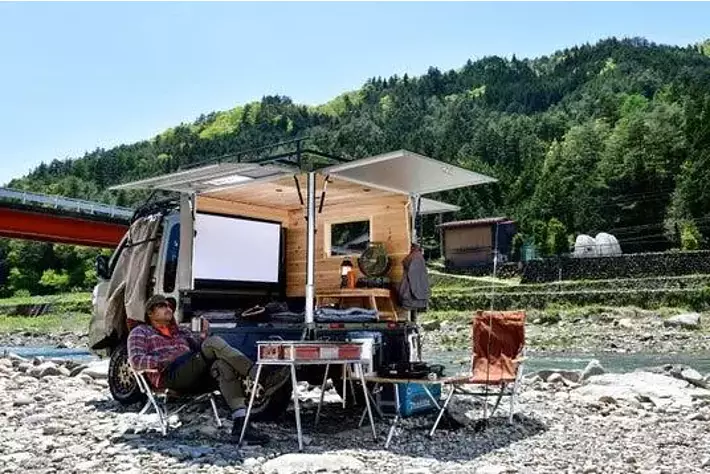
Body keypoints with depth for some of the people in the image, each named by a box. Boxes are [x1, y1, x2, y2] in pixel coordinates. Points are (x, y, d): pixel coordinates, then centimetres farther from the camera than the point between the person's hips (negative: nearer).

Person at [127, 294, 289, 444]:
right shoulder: (140, 332, 20)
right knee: (214, 342, -25)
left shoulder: (181, 332, 34)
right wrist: (167, 360, -10)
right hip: (169, 376, -5)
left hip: (196, 378, 5)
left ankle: (240, 423, -43)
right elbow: (136, 361, 1)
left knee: (223, 364, -31)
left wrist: (203, 336, 3)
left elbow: (200, 352, 22)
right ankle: (261, 376, -36)